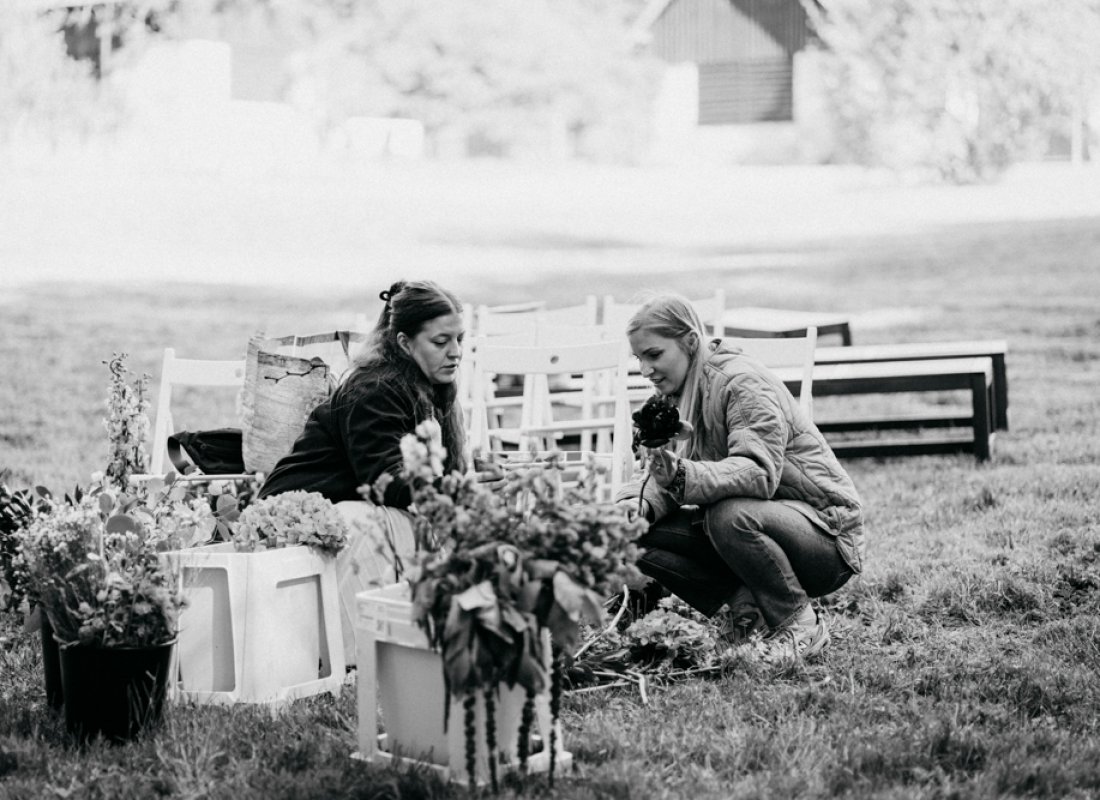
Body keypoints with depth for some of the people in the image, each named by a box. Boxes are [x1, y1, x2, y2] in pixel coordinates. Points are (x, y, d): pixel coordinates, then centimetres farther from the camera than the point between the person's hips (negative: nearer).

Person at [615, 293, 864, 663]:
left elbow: (759, 473, -33)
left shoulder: (744, 382, -19)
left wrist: (683, 476, -47)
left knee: (730, 516, -38)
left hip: (826, 528, -7)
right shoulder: (678, 395, 7)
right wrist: (641, 504, -20)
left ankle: (801, 625, -15)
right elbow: (668, 480, 3)